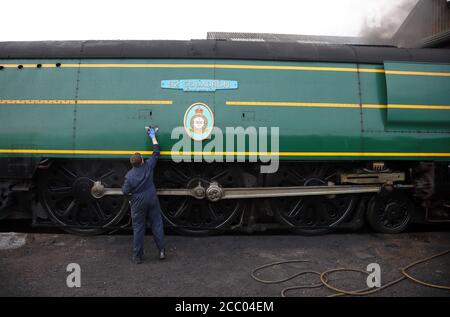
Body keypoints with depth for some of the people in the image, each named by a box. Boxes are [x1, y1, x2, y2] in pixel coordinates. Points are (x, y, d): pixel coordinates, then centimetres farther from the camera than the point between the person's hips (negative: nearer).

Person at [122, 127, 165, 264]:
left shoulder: (129, 175, -16)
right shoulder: (148, 166, -11)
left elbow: (125, 191, -10)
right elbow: (156, 152, 1)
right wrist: (153, 137, 10)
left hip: (138, 204, -2)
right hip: (152, 201, 2)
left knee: (138, 229, 8)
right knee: (157, 225, 12)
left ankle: (137, 256, 16)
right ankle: (161, 251, 16)